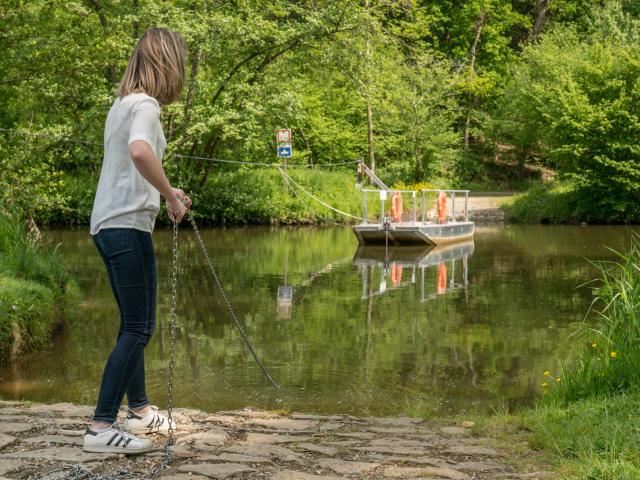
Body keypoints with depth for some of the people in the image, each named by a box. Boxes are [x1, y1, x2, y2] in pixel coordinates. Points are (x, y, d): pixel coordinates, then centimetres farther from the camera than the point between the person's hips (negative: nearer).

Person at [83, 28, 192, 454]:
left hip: (110, 225, 10)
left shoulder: (123, 104, 16)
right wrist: (171, 195, -21)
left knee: (134, 324, 18)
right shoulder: (145, 104, -11)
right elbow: (139, 151, -32)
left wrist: (165, 192, 26)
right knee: (138, 329, -8)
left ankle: (140, 410, 30)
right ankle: (102, 427, -10)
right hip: (127, 226, -10)